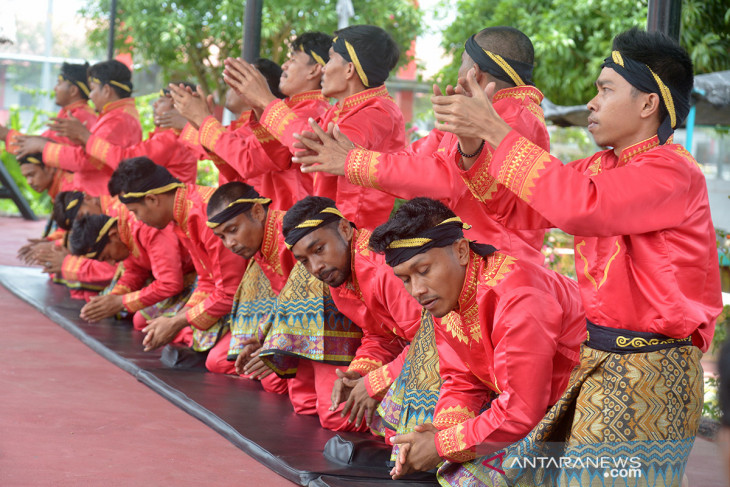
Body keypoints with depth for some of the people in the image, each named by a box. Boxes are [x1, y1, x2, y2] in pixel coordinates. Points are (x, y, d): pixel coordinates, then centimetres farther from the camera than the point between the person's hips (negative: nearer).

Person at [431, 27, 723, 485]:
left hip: (648, 373, -8)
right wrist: (471, 140, -1)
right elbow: (509, 211, 13)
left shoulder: (672, 171, -15)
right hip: (597, 360, 8)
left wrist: (496, 131, -24)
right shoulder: (600, 167, 12)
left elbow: (580, 206, -31)